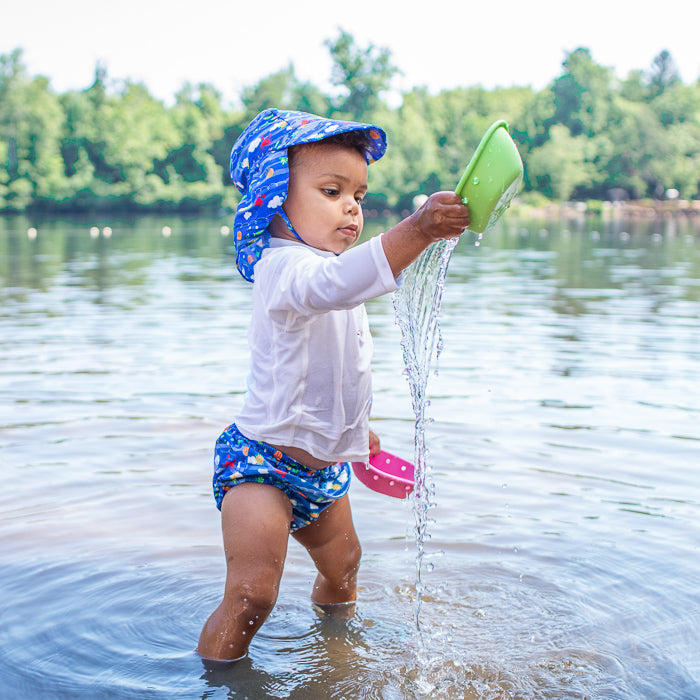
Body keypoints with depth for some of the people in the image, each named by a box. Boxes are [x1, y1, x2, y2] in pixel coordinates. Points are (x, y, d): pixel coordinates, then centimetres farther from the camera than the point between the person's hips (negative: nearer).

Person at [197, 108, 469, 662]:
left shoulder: (328, 275, 10)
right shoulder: (284, 266, -24)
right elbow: (332, 284, -49)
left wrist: (355, 426, 35)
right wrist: (417, 231, -60)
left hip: (324, 464, 10)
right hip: (264, 462, -10)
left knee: (342, 564, 26)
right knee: (251, 594, -16)